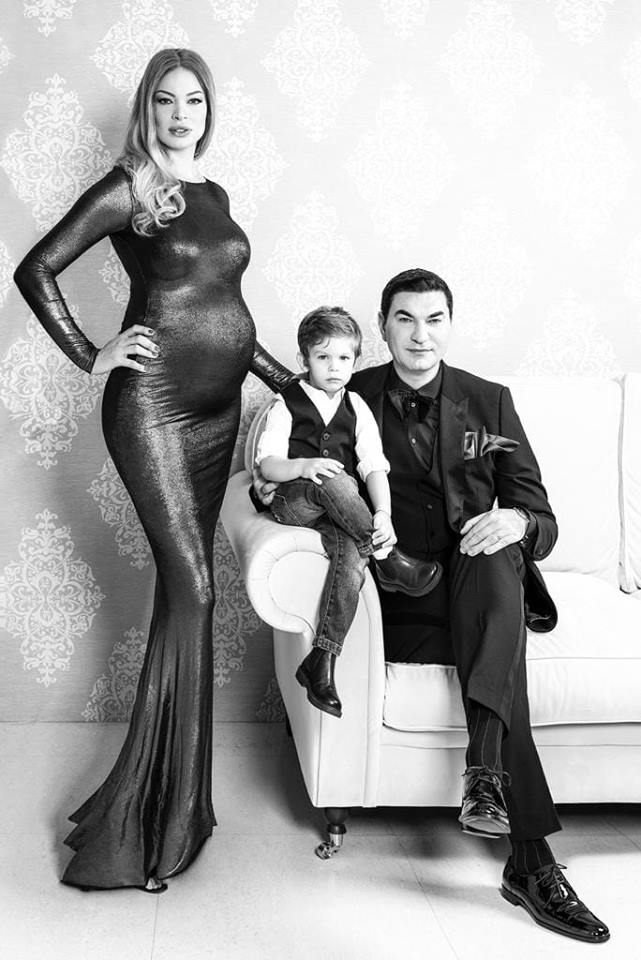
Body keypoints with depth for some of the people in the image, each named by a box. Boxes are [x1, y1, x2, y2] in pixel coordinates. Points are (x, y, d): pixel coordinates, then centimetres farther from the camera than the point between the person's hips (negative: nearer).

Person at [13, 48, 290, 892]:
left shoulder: (214, 195, 18)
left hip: (216, 408, 7)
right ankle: (145, 822, -2)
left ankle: (175, 797, 19)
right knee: (191, 588, -12)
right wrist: (92, 358, -9)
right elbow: (37, 269, -5)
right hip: (154, 405, -7)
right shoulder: (129, 189, -3)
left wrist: (289, 380, 22)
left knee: (183, 591, 8)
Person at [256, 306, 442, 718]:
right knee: (331, 483, -36)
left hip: (341, 512, 2)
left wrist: (383, 515, -18)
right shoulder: (287, 404, 5)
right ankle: (388, 559, -26)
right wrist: (304, 466, -26)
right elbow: (267, 464, -4)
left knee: (351, 554, -31)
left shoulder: (356, 409, 11)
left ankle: (322, 661, -30)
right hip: (292, 502, -2)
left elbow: (374, 467, 0)